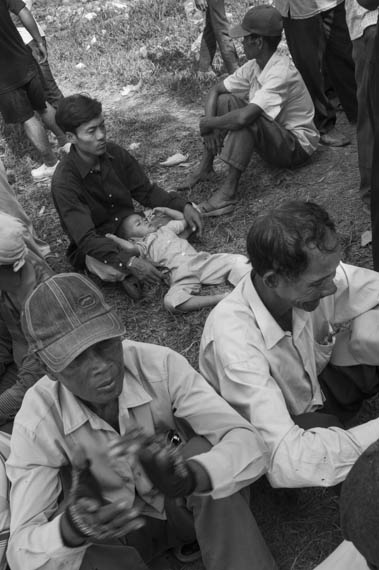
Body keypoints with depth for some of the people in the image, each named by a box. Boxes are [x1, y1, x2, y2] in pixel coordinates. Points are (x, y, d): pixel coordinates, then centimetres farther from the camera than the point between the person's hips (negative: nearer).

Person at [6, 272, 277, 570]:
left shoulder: (161, 365, -27)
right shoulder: (36, 422, -25)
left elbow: (248, 444, -32)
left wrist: (187, 477, -54)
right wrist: (71, 529, -49)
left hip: (190, 503, 0)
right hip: (119, 524, 0)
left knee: (208, 447, -32)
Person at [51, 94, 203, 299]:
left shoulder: (115, 153, -7)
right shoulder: (64, 182, -24)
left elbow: (145, 191, 3)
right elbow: (86, 238, -31)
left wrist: (183, 206, -14)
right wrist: (129, 263, -44)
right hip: (95, 247, -5)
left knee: (188, 221, -9)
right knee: (111, 271, -40)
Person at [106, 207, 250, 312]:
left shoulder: (165, 229, 33)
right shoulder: (144, 245, 15)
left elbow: (183, 219, 42)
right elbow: (131, 248, -6)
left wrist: (165, 210, 42)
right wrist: (114, 238, 6)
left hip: (201, 259, 5)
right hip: (181, 276, -5)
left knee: (237, 260, -11)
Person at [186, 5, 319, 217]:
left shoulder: (281, 72, -28)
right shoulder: (254, 66, -3)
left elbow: (244, 117, -39)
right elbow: (216, 90, 3)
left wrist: (206, 123, -25)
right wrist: (210, 123, -14)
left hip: (297, 146, -8)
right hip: (272, 138, 8)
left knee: (245, 117, -33)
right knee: (224, 101, -3)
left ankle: (229, 192, -31)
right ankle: (205, 167, -2)